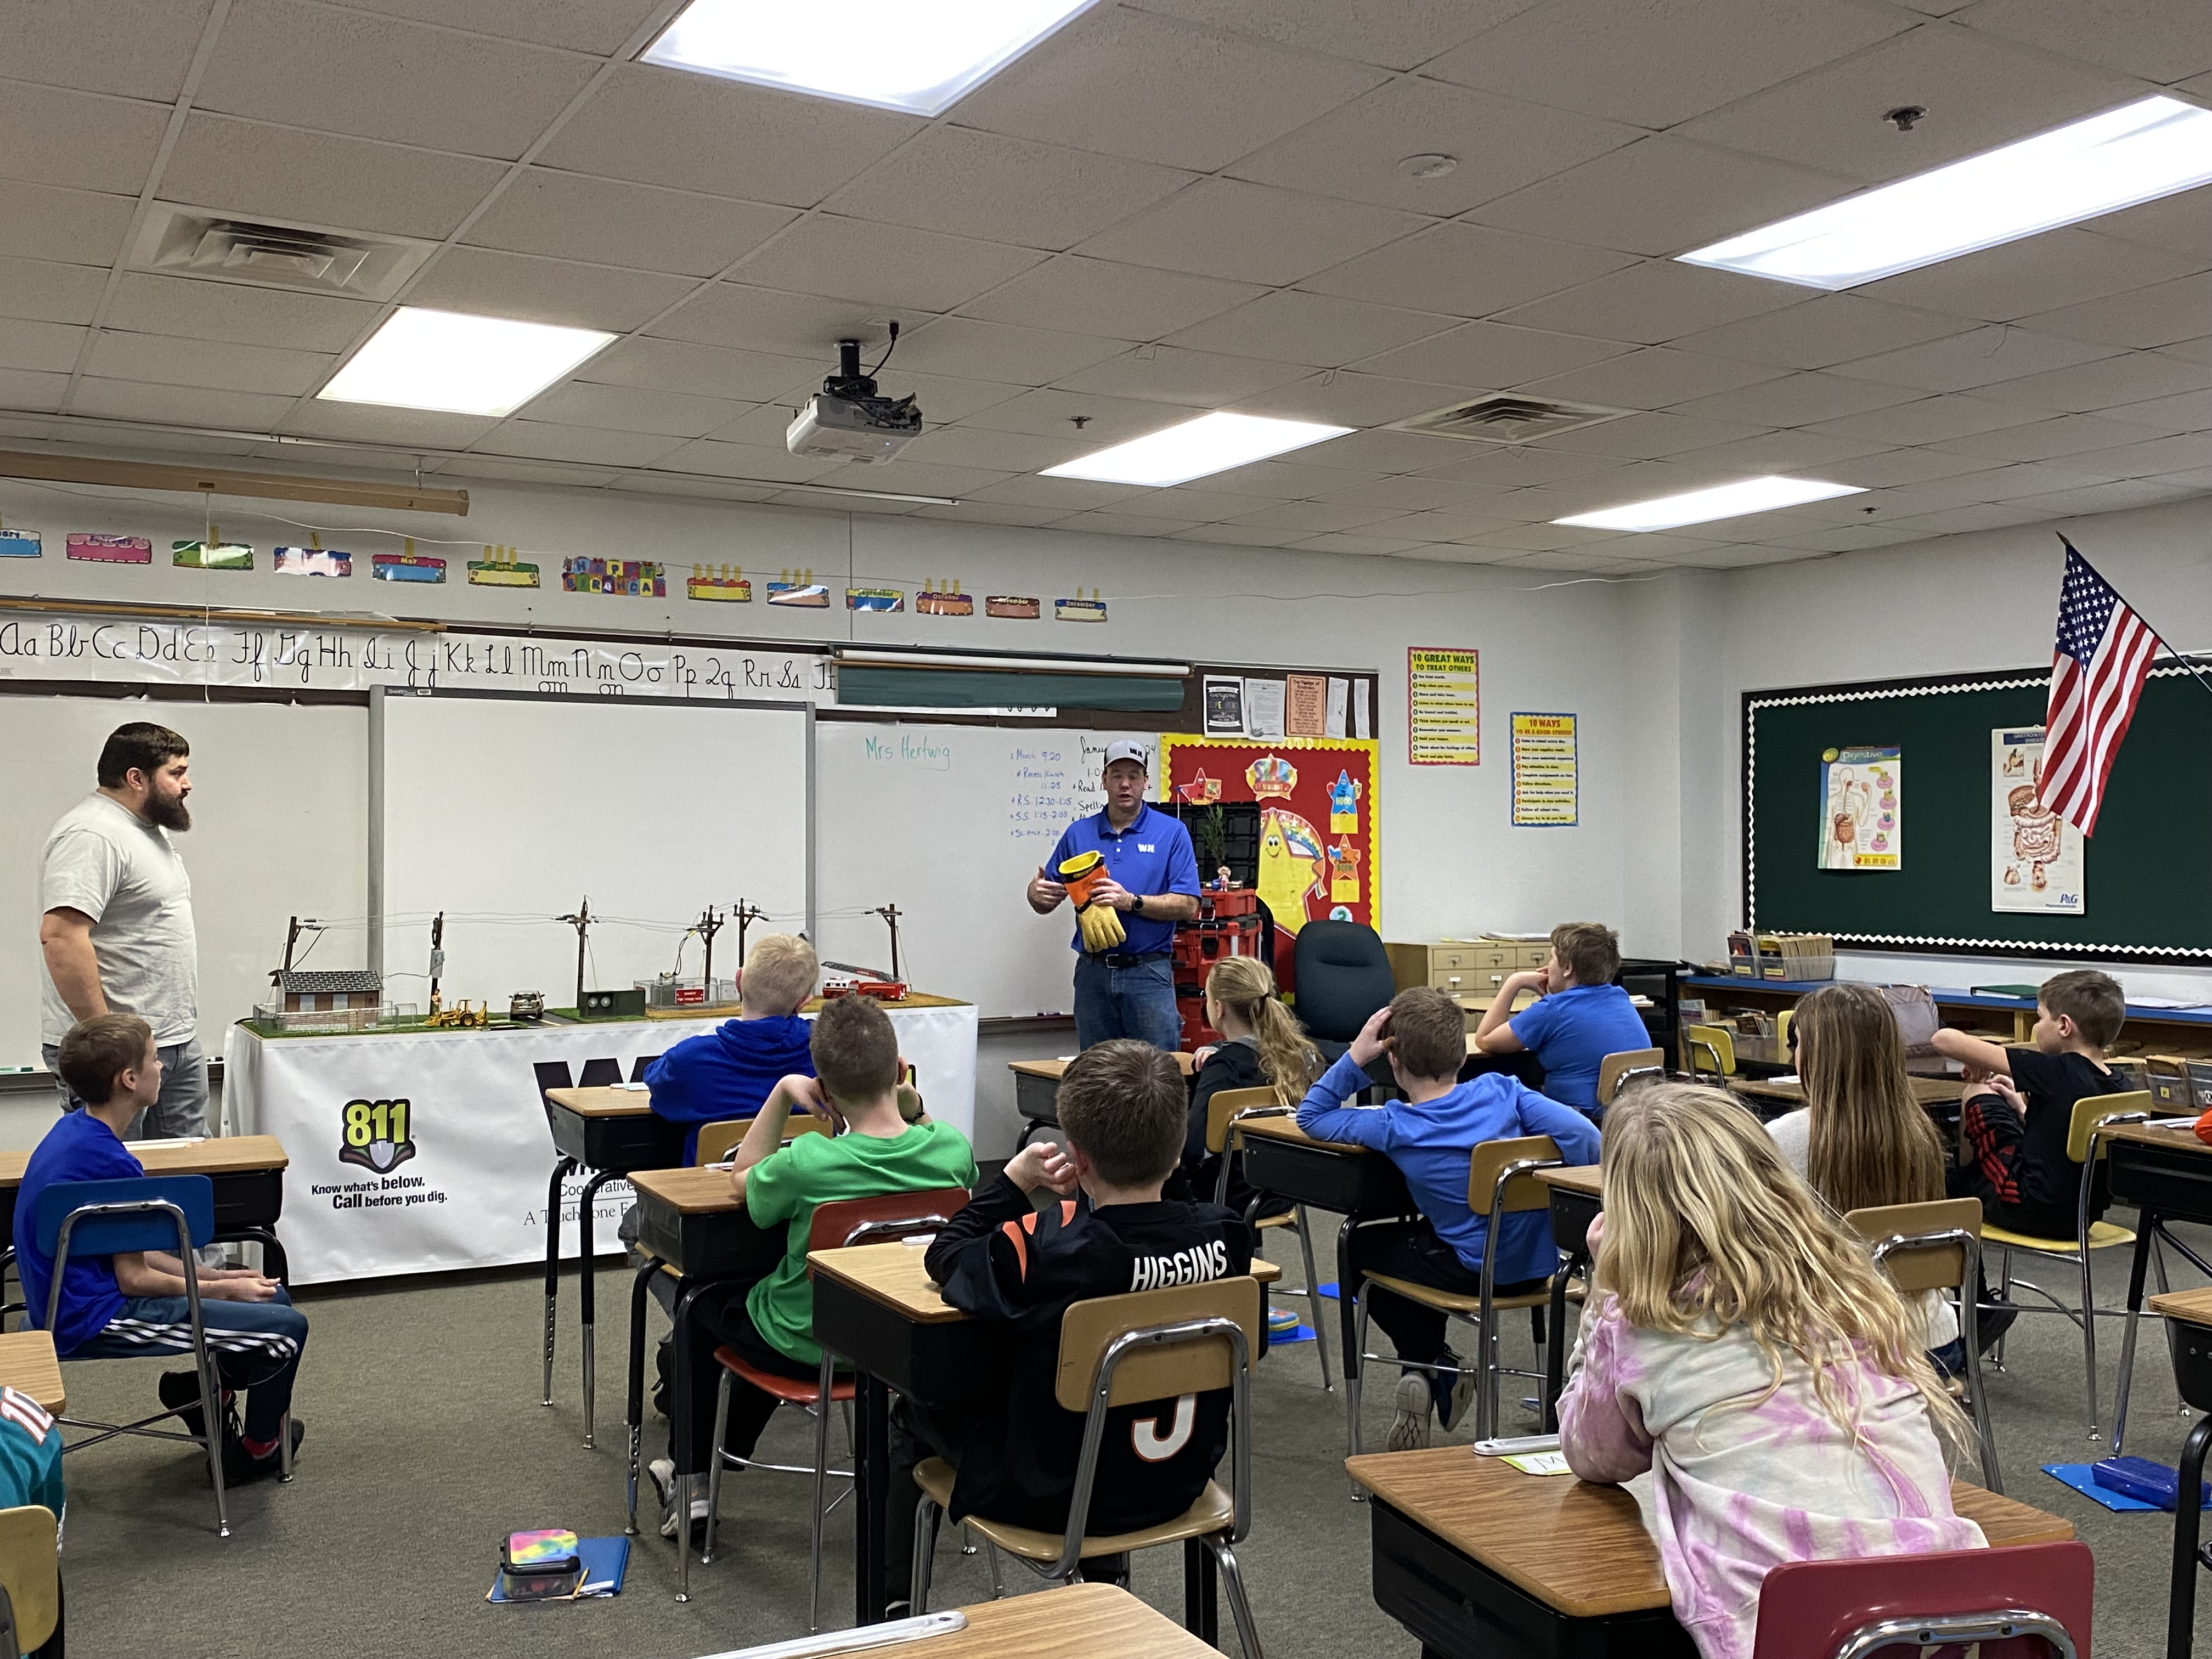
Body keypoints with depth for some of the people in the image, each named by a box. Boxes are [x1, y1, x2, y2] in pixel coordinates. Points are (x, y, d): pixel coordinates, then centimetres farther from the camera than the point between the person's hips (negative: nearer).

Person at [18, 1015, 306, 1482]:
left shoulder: (75, 1131, 5)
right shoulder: (109, 1162, -25)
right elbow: (134, 1279, -19)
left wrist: (214, 1276, 8)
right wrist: (222, 1288, -5)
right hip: (92, 1320, -10)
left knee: (272, 1297, 13)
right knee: (286, 1327, -8)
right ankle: (255, 1451, 11)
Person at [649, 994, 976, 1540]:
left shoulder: (807, 1164, -33)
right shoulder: (952, 1147, -21)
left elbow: (742, 1180, -10)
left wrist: (782, 1092, -15)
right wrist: (912, 1105, -7)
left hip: (810, 1348, -5)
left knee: (705, 1304, 28)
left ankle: (689, 1477, 38)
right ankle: (728, 1452, 55)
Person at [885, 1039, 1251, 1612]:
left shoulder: (1039, 1248, -29)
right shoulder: (1224, 1235, -17)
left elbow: (943, 1259, -9)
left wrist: (1015, 1180, -2)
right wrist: (1089, 1199, -2)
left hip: (1051, 1499, -4)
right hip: (1178, 1485, 5)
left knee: (916, 1414, 23)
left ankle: (893, 1605, 39)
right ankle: (1108, 1572, 49)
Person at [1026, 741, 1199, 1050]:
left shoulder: (1172, 832, 1)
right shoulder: (1078, 833, 10)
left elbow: (1187, 906, -6)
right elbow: (1045, 905, 14)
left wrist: (1131, 902, -19)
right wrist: (1037, 892, -10)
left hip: (1148, 973, -3)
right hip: (1093, 972, 3)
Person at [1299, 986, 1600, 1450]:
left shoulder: (1393, 1129, -14)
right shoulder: (1501, 1090, -8)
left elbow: (1310, 1116, -1)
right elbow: (1581, 1134, -17)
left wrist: (1355, 1057, -8)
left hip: (1476, 1274, -5)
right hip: (1539, 1267, 5)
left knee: (1360, 1248, 21)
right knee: (1415, 1234, 32)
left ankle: (1430, 1365, 17)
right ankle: (1439, 1374, 25)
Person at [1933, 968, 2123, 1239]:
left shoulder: (2055, 1073, -18)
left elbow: (1945, 1040, -18)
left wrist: (1976, 1066, 1)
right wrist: (2022, 1109, 16)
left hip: (2032, 1213, -8)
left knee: (1978, 1094, 5)